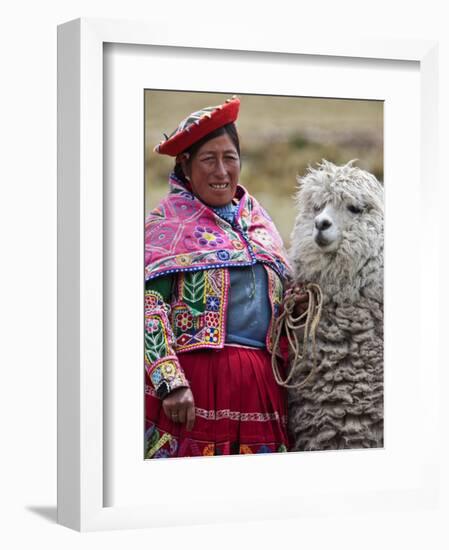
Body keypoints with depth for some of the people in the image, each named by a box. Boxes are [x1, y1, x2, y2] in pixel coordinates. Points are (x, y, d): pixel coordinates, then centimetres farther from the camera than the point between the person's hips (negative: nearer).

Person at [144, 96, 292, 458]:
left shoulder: (259, 221, 17)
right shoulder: (167, 223, 0)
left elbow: (283, 302, 25)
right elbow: (148, 305, -10)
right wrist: (170, 382, -19)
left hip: (261, 385, 5)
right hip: (196, 379, -5)